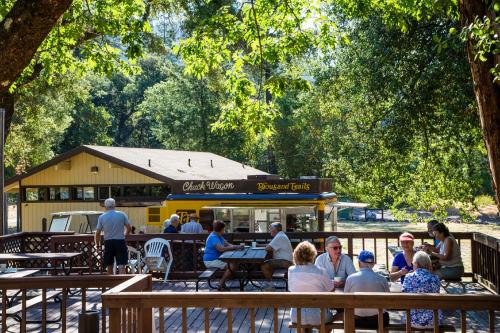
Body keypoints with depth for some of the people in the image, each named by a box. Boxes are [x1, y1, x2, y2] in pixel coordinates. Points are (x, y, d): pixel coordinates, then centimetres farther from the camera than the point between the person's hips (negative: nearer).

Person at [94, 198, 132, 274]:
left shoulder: (101, 217, -1)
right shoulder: (122, 215, -1)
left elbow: (97, 233, 0)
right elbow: (129, 228, 2)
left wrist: (98, 245, 14)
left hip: (108, 242, 1)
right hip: (120, 242, -1)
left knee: (109, 266, 14)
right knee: (121, 266, -4)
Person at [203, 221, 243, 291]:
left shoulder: (219, 236, 14)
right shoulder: (213, 237, -19)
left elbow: (228, 245, 11)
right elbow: (221, 249, -30)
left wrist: (236, 246, -9)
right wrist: (235, 247, -24)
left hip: (217, 259, 11)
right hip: (210, 261, -11)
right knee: (232, 266, -21)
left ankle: (223, 282, 5)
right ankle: (221, 285, -13)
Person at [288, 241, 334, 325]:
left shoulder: (291, 271, -6)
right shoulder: (320, 272, -14)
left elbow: (290, 289, 6)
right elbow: (331, 289, -1)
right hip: (318, 317, -2)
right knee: (330, 316, 30)